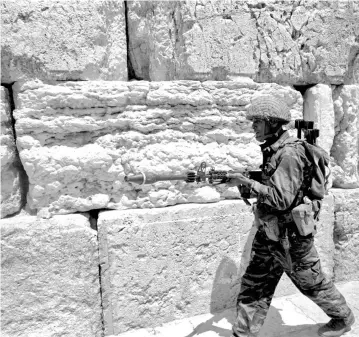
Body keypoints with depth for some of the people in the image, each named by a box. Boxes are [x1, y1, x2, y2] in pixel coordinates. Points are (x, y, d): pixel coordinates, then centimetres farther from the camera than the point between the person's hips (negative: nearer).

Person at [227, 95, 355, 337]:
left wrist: (249, 183, -26)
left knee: (313, 283, 16)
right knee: (253, 286, 11)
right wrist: (246, 183, 2)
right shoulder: (274, 150, 5)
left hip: (290, 236, -8)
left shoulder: (288, 154, -23)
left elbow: (282, 199, -27)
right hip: (269, 234, 8)